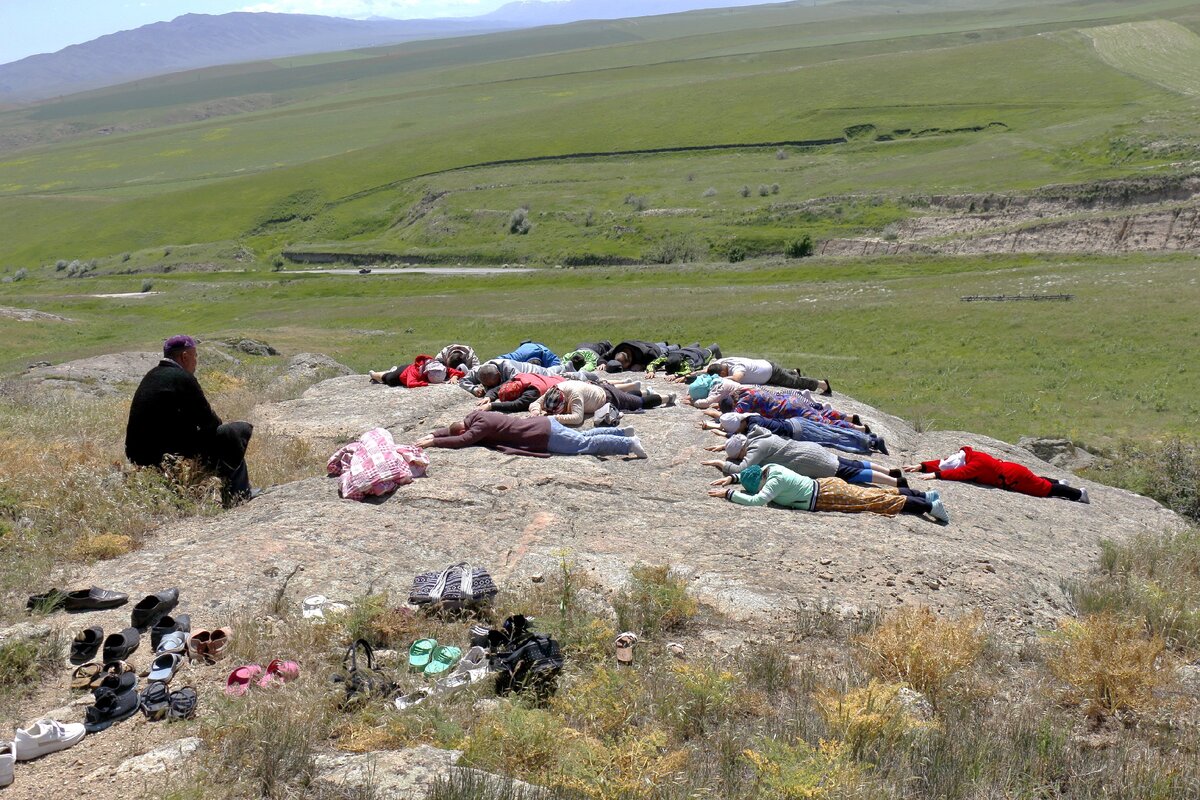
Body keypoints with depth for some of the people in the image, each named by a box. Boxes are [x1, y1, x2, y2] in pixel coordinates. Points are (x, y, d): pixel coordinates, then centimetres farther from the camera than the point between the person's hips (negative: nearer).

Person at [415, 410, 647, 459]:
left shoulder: (481, 424, -16)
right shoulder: (475, 417, 10)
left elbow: (462, 440, -28)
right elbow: (451, 429, 26)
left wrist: (433, 442, -19)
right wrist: (432, 435, 15)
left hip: (545, 434, -9)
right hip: (543, 424, 9)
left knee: (584, 445, -9)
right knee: (582, 438, 17)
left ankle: (628, 444, -10)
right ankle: (622, 432, 18)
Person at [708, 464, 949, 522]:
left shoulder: (774, 481, -22)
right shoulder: (768, 469, 4)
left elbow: (756, 501, -35)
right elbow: (747, 475, 26)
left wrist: (728, 494, -28)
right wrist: (732, 478, 14)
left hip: (826, 496, -8)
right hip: (825, 486, 8)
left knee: (876, 500, -3)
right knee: (869, 493, 14)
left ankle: (928, 505, 2)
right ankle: (926, 496, 21)